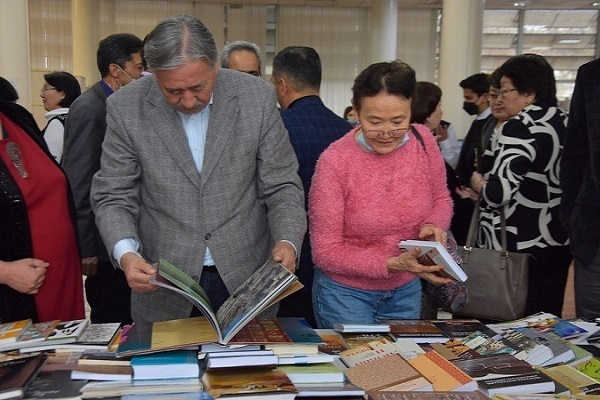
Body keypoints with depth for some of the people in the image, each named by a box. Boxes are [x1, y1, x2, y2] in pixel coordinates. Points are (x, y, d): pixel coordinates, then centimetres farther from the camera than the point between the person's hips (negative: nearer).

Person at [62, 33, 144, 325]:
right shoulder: (88, 109, -16)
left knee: (123, 316, 16)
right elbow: (77, 182, -18)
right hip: (104, 237, -8)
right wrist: (85, 248, -18)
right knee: (111, 319, 3)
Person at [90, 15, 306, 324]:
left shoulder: (257, 97, -8)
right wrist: (126, 253, -21)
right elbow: (113, 197, -3)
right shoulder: (127, 108, -8)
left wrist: (287, 241, -20)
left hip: (247, 278, 1)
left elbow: (281, 187, -3)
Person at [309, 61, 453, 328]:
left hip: (407, 291, 4)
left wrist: (433, 226, -16)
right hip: (346, 294, -4)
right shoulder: (335, 161, -22)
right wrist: (393, 264, -27)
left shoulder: (423, 141, -11)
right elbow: (325, 252, -17)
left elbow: (441, 200, 6)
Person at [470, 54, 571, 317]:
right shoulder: (566, 123, 8)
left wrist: (476, 181, -5)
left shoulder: (521, 128, -17)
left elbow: (499, 192, -24)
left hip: (518, 246, -8)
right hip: (557, 242, 8)